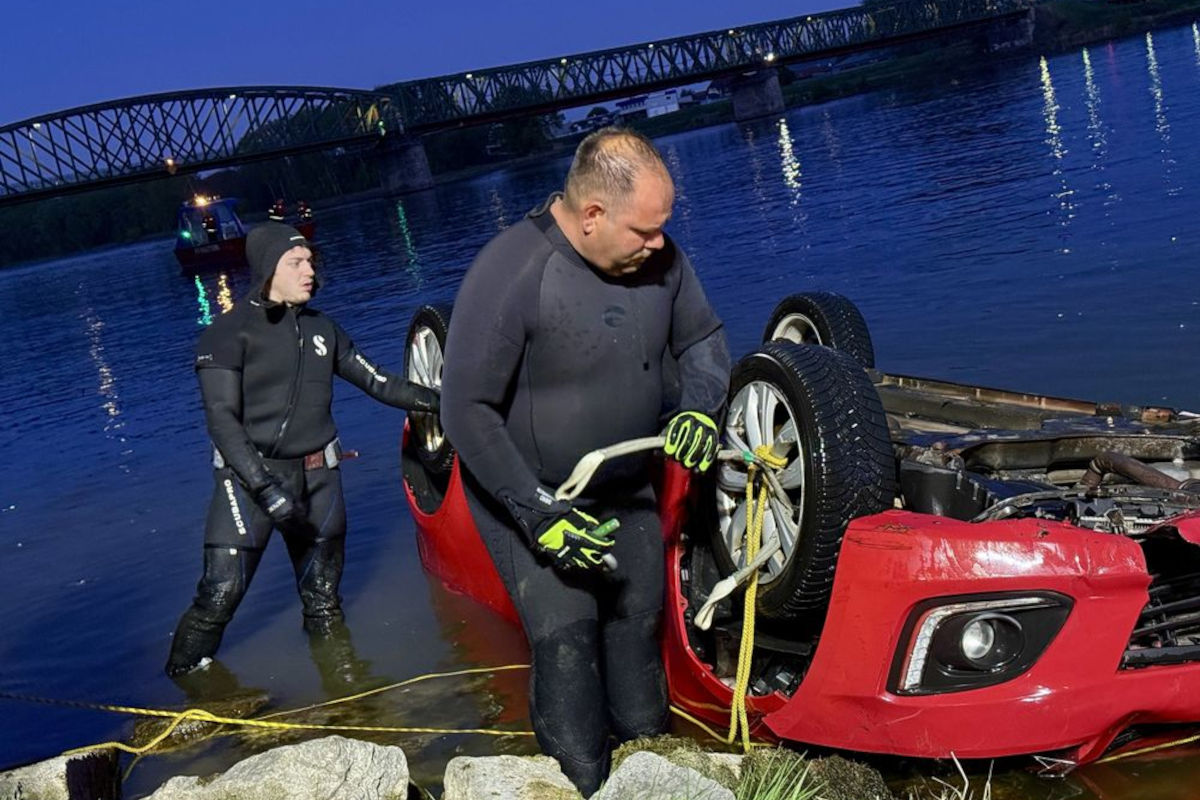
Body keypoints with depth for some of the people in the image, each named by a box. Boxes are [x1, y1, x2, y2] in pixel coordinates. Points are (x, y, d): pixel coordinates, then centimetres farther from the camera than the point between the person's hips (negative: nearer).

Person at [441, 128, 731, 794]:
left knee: (639, 629, 9)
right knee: (566, 642, -16)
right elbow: (466, 410, -22)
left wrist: (699, 408, -13)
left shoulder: (657, 257, -10)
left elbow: (702, 339, 8)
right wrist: (538, 514, -24)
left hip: (627, 493, 5)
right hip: (527, 496, -5)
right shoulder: (509, 274, -27)